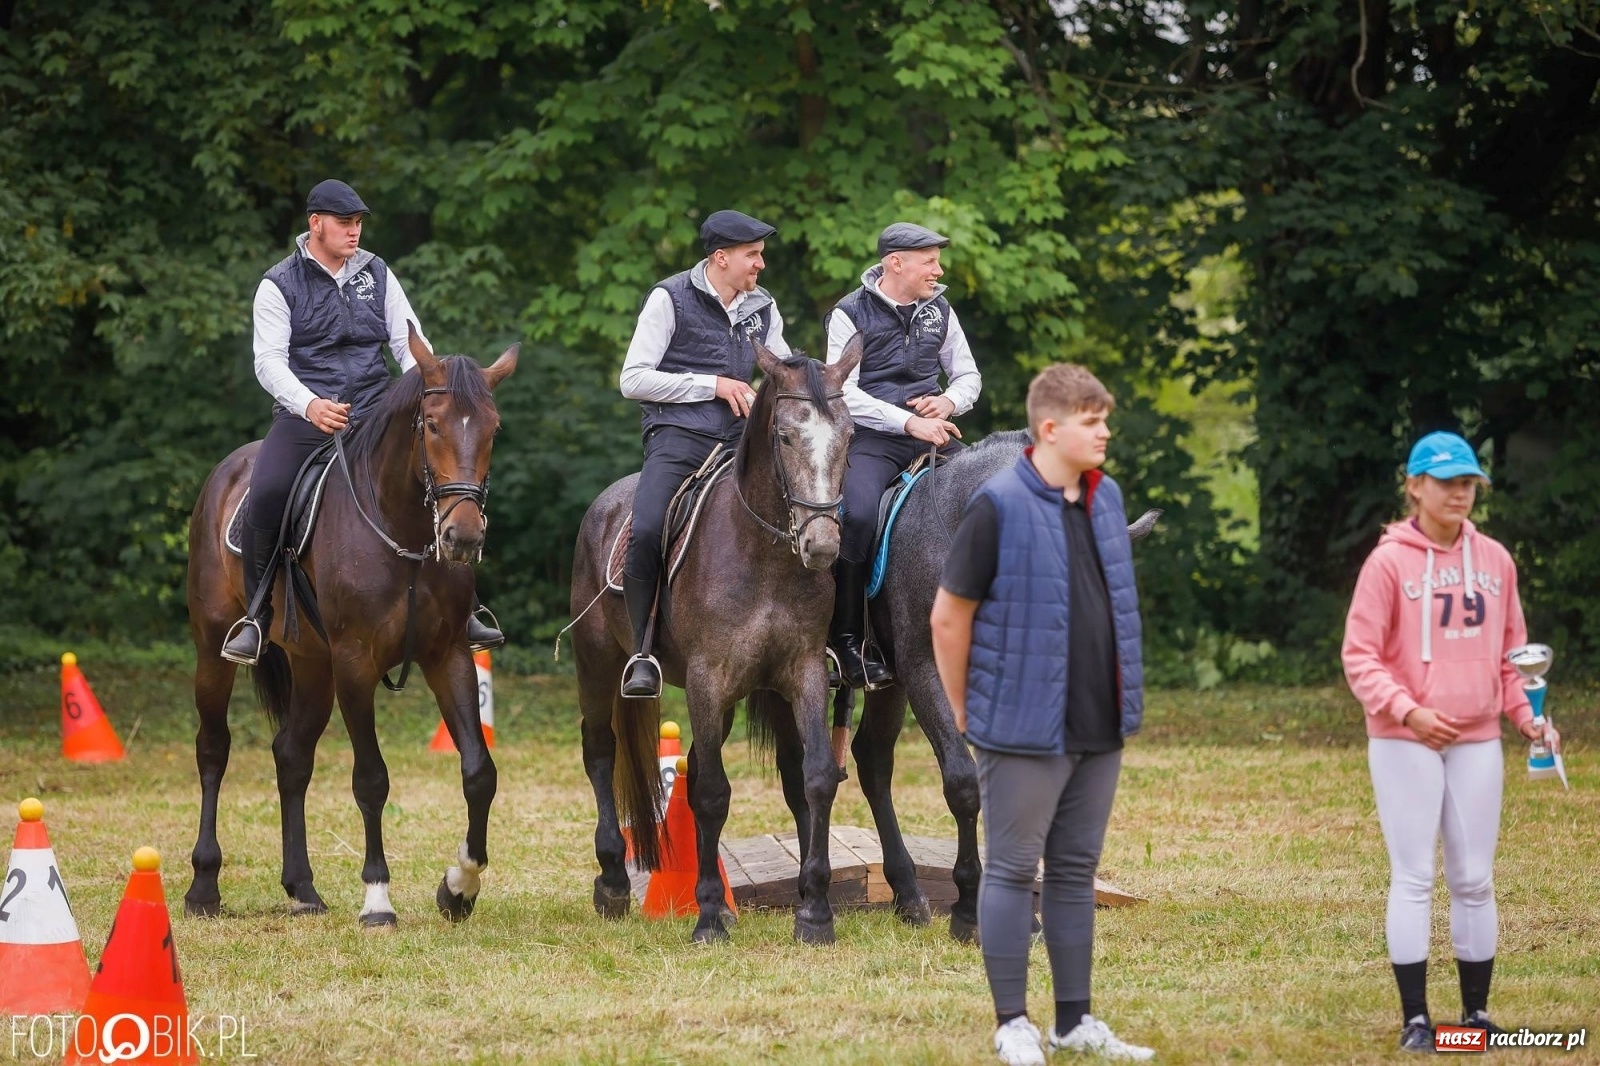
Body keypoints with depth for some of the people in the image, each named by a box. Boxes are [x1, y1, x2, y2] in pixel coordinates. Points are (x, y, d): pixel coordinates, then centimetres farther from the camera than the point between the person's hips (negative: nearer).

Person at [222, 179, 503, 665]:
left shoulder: (377, 275, 13)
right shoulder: (279, 286, 1)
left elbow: (408, 342, 10)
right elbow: (269, 361, -8)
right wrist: (309, 404, -27)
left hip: (374, 411, 3)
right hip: (305, 413, -3)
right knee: (266, 495, -27)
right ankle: (256, 616, -11)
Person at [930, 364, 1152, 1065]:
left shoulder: (1106, 499, 7)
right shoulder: (999, 507, -13)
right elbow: (949, 618, -9)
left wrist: (1124, 701, 16)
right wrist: (967, 713, -4)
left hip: (1099, 730, 7)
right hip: (1025, 732, -7)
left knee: (1075, 871, 12)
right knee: (1011, 871, 2)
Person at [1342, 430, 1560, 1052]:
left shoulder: (1494, 561, 8)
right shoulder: (1389, 562, -6)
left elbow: (1511, 652, 15)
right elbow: (1360, 657, -8)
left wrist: (1528, 716, 0)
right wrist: (1408, 711, -21)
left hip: (1477, 740, 4)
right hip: (1404, 743, -4)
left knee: (1475, 880, 7)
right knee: (1414, 879, -3)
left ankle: (1477, 1013, 15)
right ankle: (1415, 1019, 0)